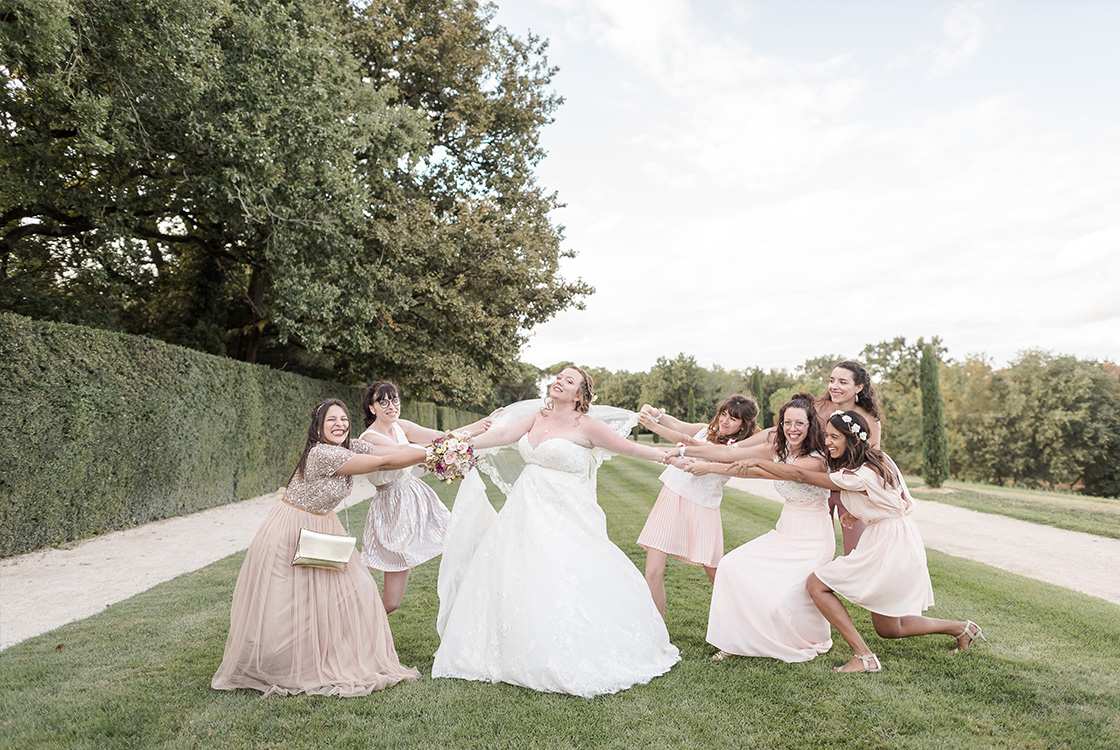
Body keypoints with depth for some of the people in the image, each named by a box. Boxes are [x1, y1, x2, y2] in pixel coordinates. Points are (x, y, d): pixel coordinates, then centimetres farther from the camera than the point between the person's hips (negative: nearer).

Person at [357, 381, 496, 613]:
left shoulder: (399, 426, 3)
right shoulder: (369, 438, -17)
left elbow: (439, 436, -4)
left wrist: (481, 424, -13)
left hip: (417, 499, 7)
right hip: (395, 508, -7)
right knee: (391, 602, -1)